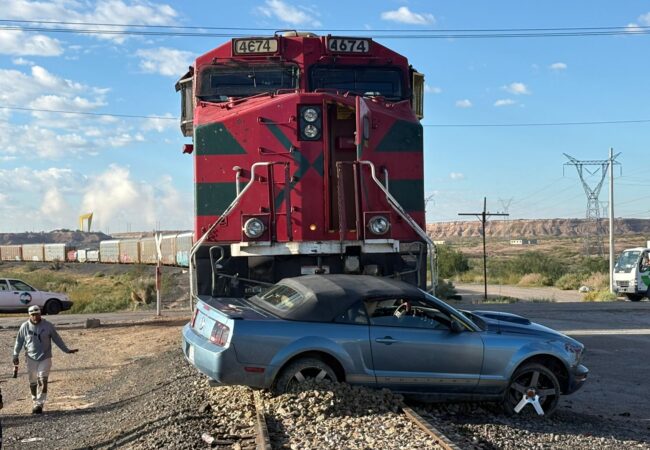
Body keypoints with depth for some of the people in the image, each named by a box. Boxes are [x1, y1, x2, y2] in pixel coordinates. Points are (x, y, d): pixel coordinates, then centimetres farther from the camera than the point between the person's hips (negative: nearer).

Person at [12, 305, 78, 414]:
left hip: (45, 358, -1)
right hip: (31, 359, 2)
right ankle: (35, 402, 23)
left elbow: (57, 339, 5)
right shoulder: (25, 327, -2)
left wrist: (67, 350, 5)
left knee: (43, 380, -13)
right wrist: (15, 355, 9)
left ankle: (39, 404, -13)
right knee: (32, 382, 7)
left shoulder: (48, 326, -3)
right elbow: (19, 342, 9)